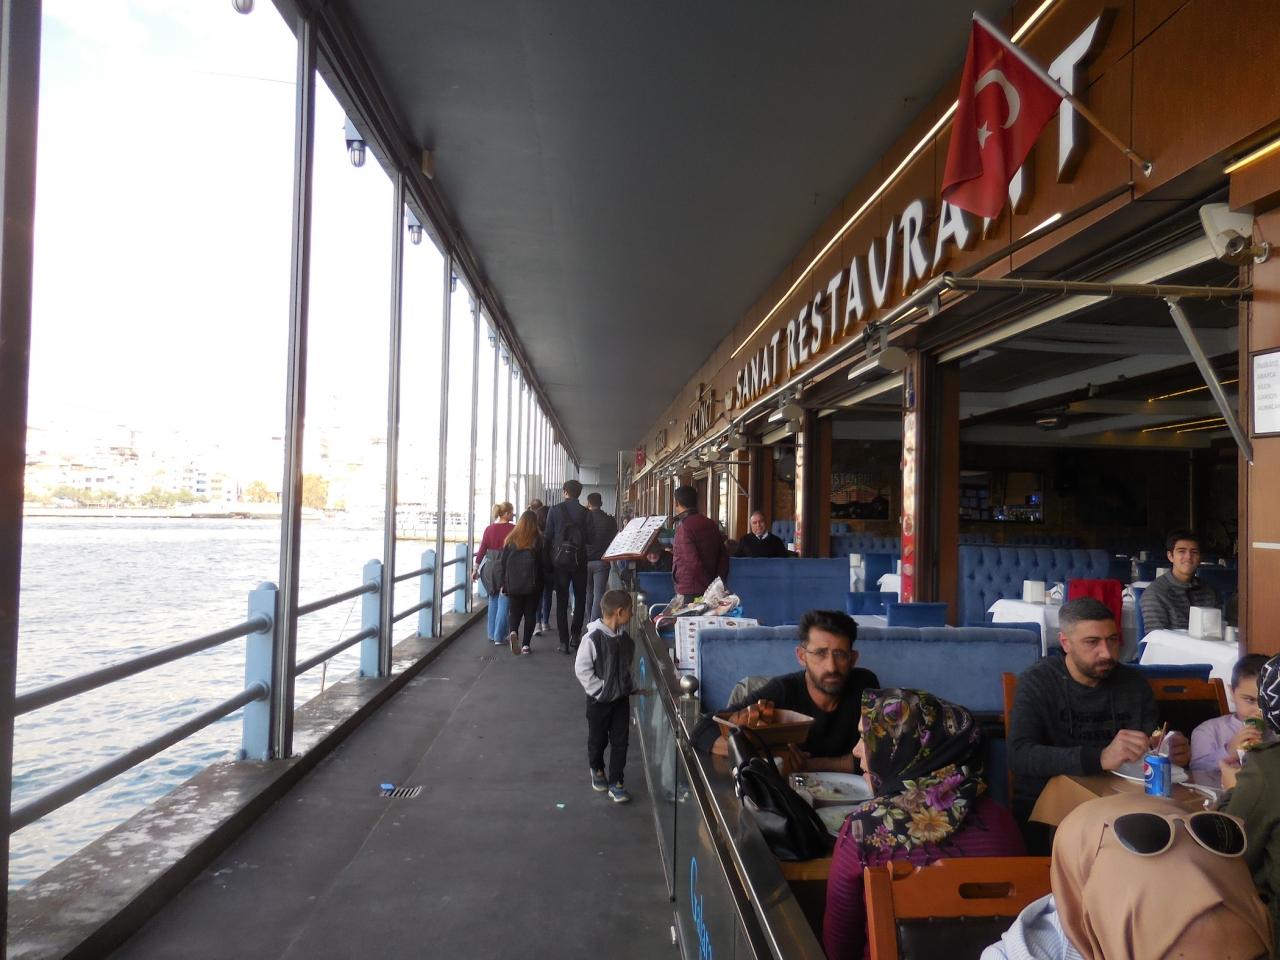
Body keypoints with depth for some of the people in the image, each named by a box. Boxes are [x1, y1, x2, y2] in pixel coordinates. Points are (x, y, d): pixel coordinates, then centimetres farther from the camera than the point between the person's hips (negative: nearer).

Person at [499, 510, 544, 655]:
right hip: (532, 584, -1)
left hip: (513, 584, 1)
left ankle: (513, 632, -17)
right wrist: (541, 584, 8)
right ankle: (526, 645, 7)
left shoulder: (511, 539, 2)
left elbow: (504, 562, 4)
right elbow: (543, 563, -4)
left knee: (514, 612, 11)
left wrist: (503, 584, 10)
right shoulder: (539, 540, -5)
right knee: (530, 613, 9)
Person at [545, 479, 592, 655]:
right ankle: (575, 636, 10)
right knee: (580, 598, 16)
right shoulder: (585, 512, -4)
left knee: (561, 601, 4)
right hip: (579, 559, 0)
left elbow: (548, 536, -5)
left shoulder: (554, 510, -4)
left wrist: (548, 562, 2)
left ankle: (564, 642, 2)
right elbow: (589, 538, -5)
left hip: (559, 558, 0)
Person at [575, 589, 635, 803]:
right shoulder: (592, 638, -23)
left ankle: (616, 782, 18)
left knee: (620, 742, 6)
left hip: (622, 698, 4)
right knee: (597, 740, 15)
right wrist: (599, 690, -16)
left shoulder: (625, 636, -4)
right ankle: (597, 770, 41)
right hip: (599, 700, -4)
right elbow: (582, 669, -17)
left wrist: (630, 686, 6)